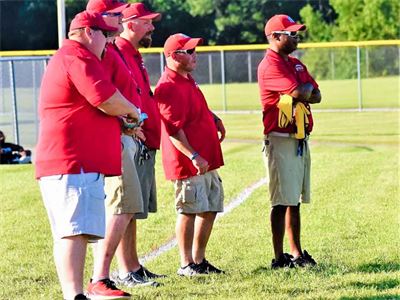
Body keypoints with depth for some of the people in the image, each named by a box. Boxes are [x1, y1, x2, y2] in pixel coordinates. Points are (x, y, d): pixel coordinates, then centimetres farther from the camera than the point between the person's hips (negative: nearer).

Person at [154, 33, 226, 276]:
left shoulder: (188, 81, 16)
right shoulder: (169, 87, -16)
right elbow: (173, 129, -22)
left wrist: (214, 119, 15)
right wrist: (193, 156, -27)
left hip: (207, 161, 10)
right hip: (189, 163, -10)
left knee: (210, 209, 13)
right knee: (189, 210, -5)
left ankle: (199, 259, 22)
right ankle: (186, 264, 3)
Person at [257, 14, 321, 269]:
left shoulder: (296, 65, 17)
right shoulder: (270, 66, -12)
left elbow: (316, 96, 10)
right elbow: (300, 93, -20)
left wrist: (303, 93, -10)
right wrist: (307, 86, 2)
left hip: (300, 140, 9)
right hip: (281, 140, -9)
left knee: (295, 199, 12)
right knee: (282, 200, -7)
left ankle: (296, 253, 18)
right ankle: (279, 258, -4)